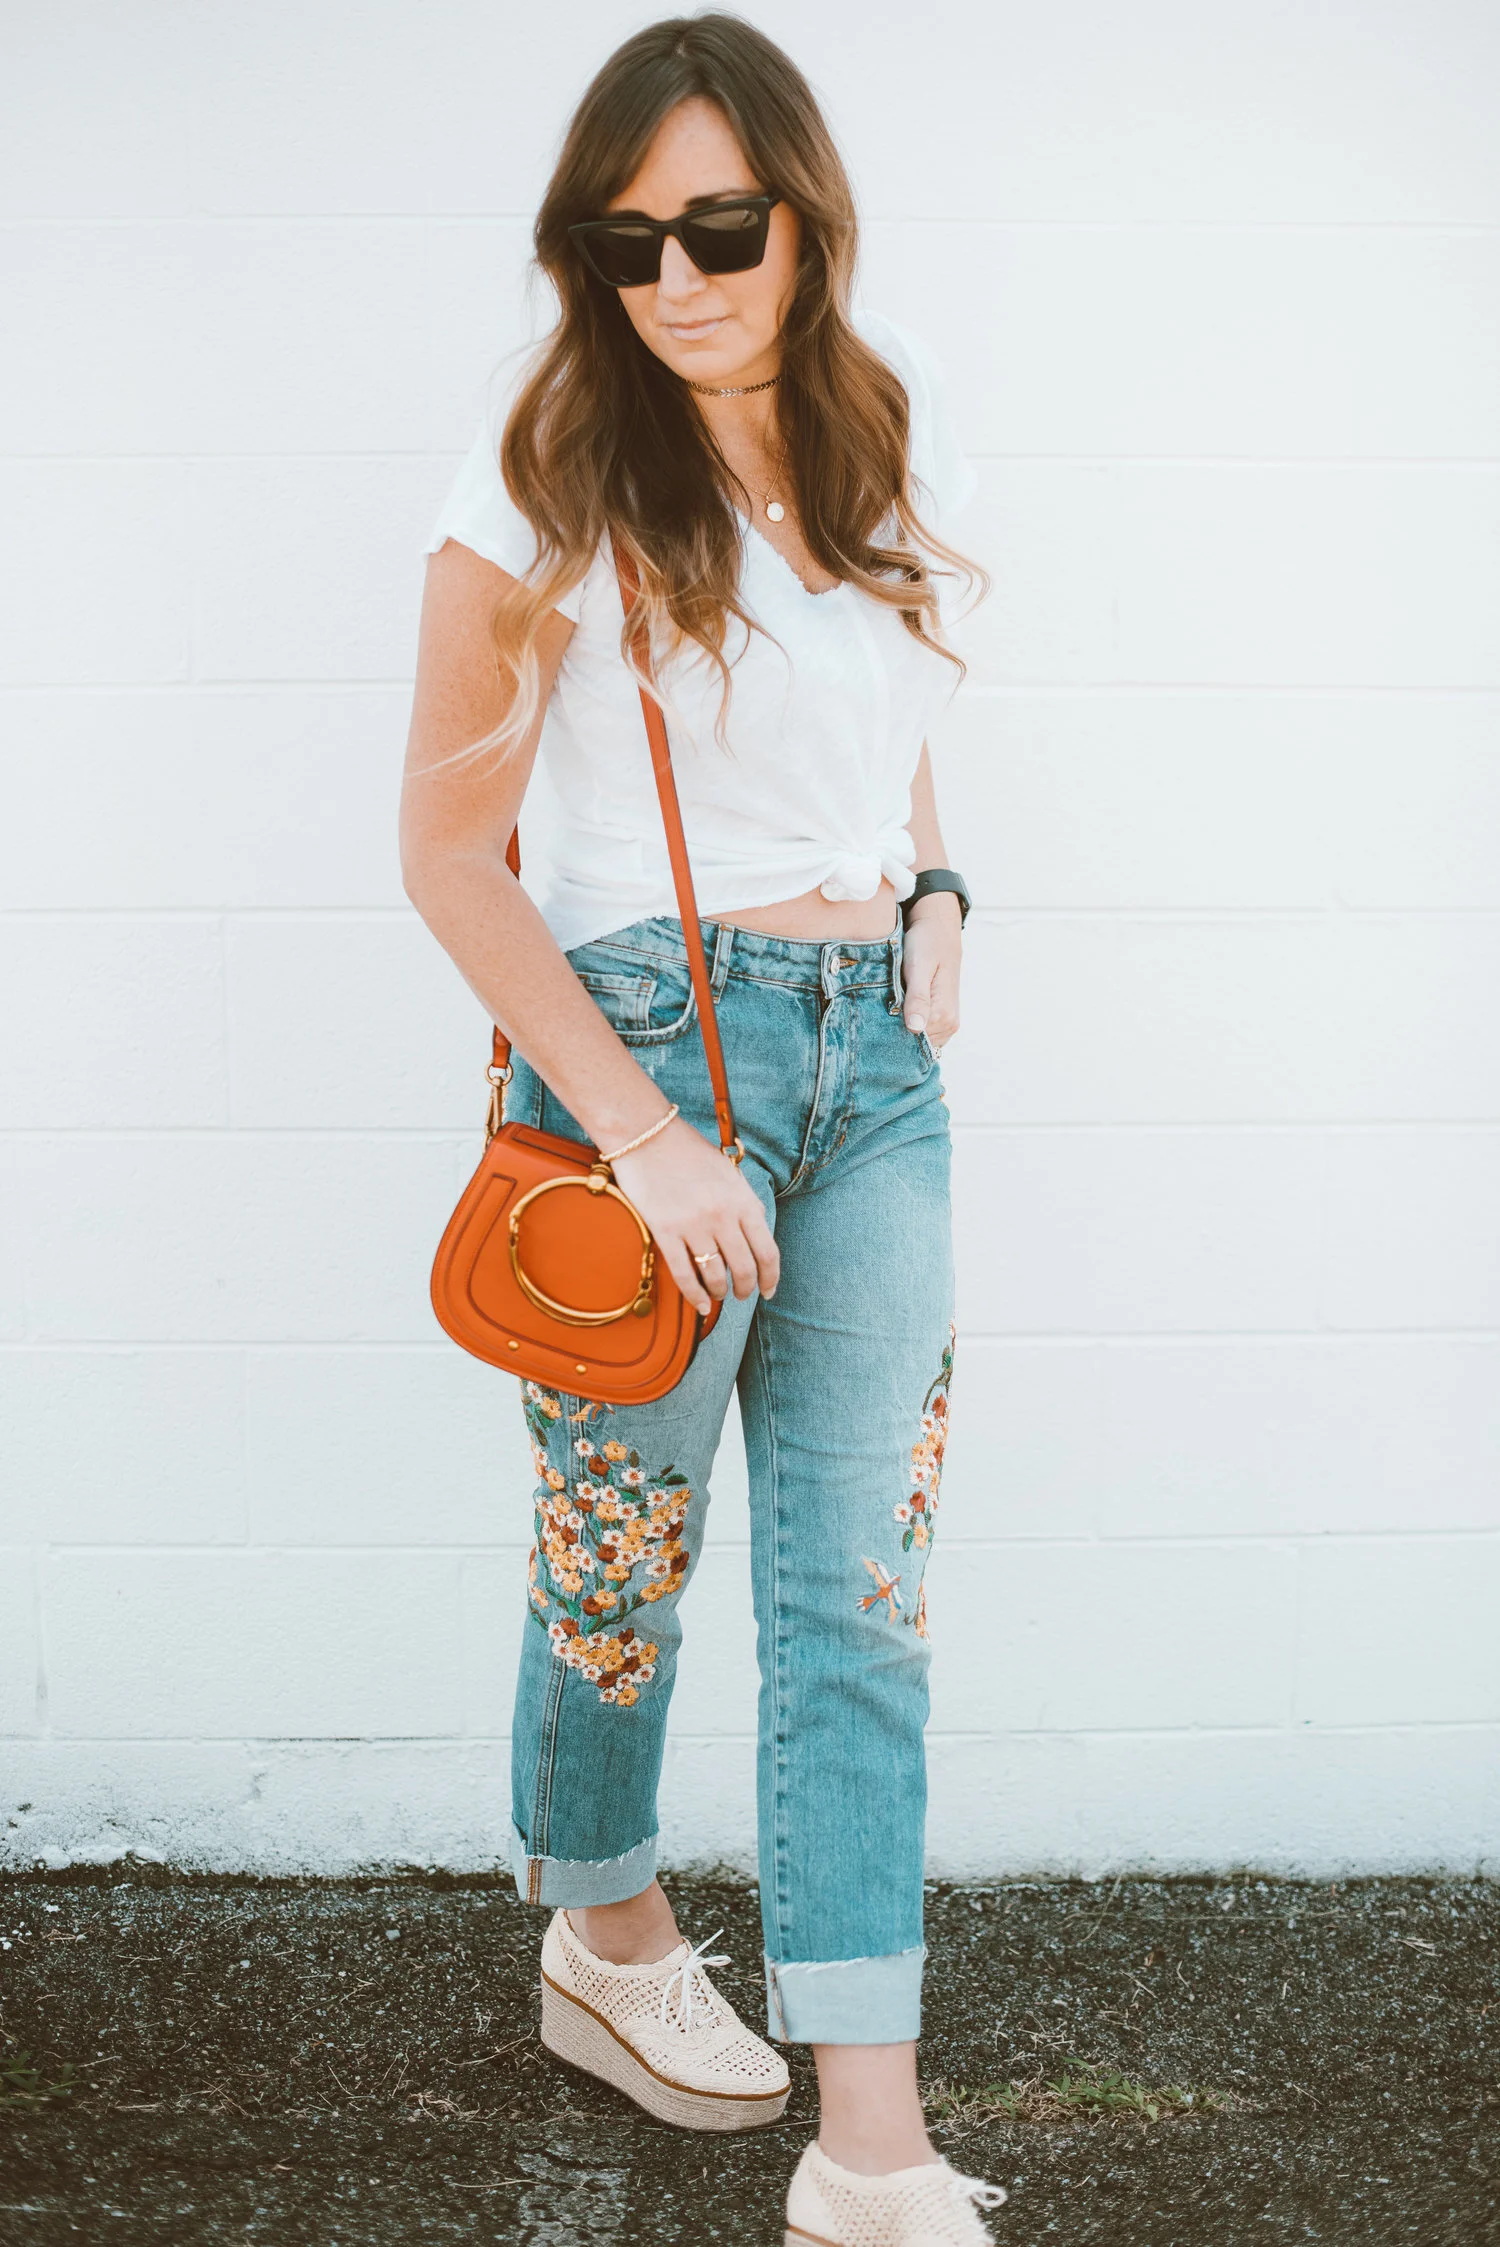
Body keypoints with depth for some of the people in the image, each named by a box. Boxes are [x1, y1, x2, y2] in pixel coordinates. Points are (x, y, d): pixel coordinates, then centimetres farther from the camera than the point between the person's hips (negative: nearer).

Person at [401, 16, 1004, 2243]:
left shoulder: (883, 439, 7)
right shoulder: (553, 480, -8)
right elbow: (450, 847, -8)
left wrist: (933, 888, 4)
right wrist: (639, 1129, -14)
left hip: (874, 1055, 5)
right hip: (650, 1035, -4)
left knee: (863, 1590, 2)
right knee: (621, 1554, 9)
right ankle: (606, 1934, 38)